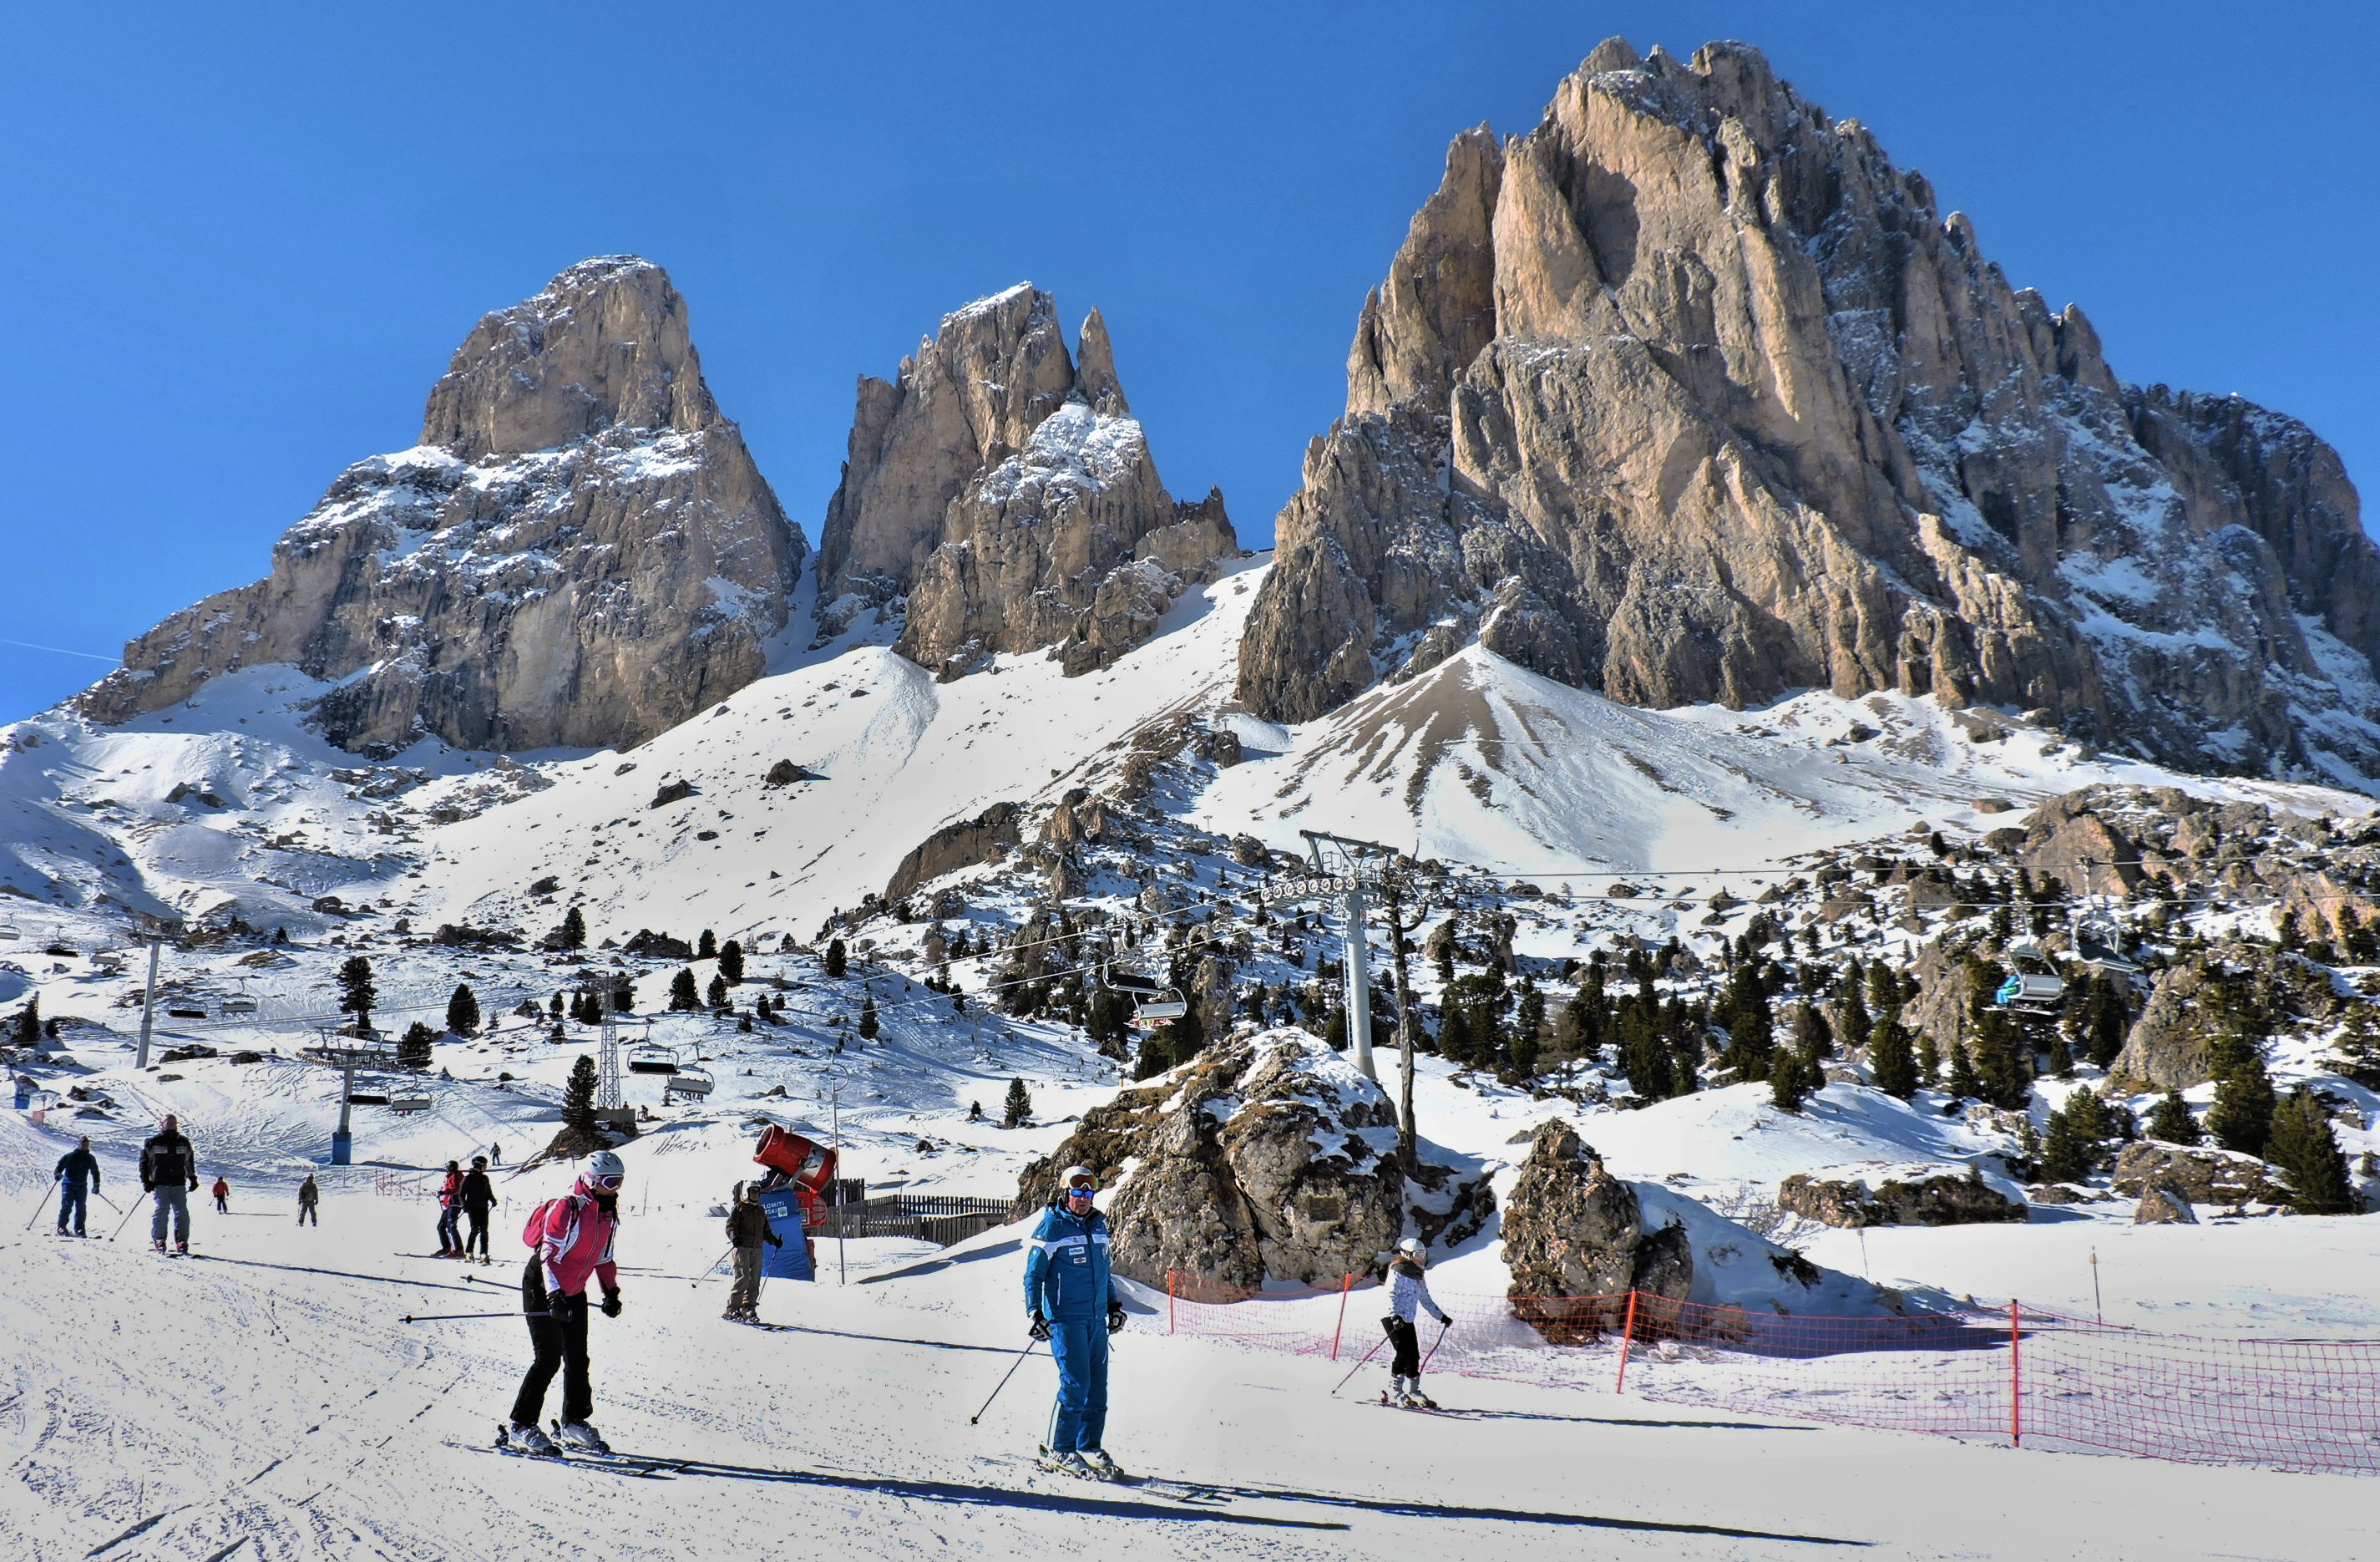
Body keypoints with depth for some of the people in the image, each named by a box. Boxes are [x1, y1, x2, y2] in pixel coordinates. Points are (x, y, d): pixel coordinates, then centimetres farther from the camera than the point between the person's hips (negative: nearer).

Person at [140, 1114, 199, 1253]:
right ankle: (158, 1240, 0)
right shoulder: (153, 1141, 4)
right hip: (160, 1184, -2)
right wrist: (145, 1181, -1)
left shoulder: (184, 1142, 14)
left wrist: (193, 1179, 17)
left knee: (182, 1213, -4)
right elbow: (144, 1161, 6)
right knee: (161, 1211, -10)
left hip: (179, 1184, 2)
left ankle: (182, 1242, 1)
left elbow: (190, 1162, 23)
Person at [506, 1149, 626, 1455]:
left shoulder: (608, 1213, 5)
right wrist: (554, 1295, -32)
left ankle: (575, 1422, 22)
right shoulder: (566, 1207, -20)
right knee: (548, 1359, -10)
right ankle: (520, 1427, 0)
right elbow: (548, 1253, -24)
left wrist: (611, 1292, 11)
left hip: (574, 1292, 8)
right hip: (542, 1289, -8)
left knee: (578, 1359, 9)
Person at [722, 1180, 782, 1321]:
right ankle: (732, 1309, -8)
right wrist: (734, 1237, -24)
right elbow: (730, 1225, -6)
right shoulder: (738, 1208, 3)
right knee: (743, 1278, -14)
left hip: (757, 1249, 6)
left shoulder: (761, 1211, 22)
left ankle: (748, 1309, 8)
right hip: (742, 1247, -6)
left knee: (755, 1280, 1)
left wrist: (774, 1240, 11)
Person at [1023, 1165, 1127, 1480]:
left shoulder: (1098, 1225, 13)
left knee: (1097, 1385, 6)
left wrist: (1114, 1304, 21)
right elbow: (1033, 1274, -4)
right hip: (1065, 1318, -6)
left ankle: (1090, 1447, 16)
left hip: (1097, 1318, 6)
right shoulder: (1051, 1227, -6)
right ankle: (1059, 1451, 0)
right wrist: (1035, 1313, -12)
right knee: (1075, 1384, -10)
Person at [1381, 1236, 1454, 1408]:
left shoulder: (1418, 1276, 18)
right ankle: (1394, 1393, -10)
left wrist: (1442, 1317, 23)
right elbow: (1391, 1294, -17)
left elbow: (1426, 1299, 26)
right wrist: (1394, 1315, -31)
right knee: (1404, 1353, -16)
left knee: (1414, 1356, 4)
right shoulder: (1397, 1271, -7)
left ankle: (1413, 1391, 16)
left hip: (1407, 1321, 8)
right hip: (1393, 1319, -8)